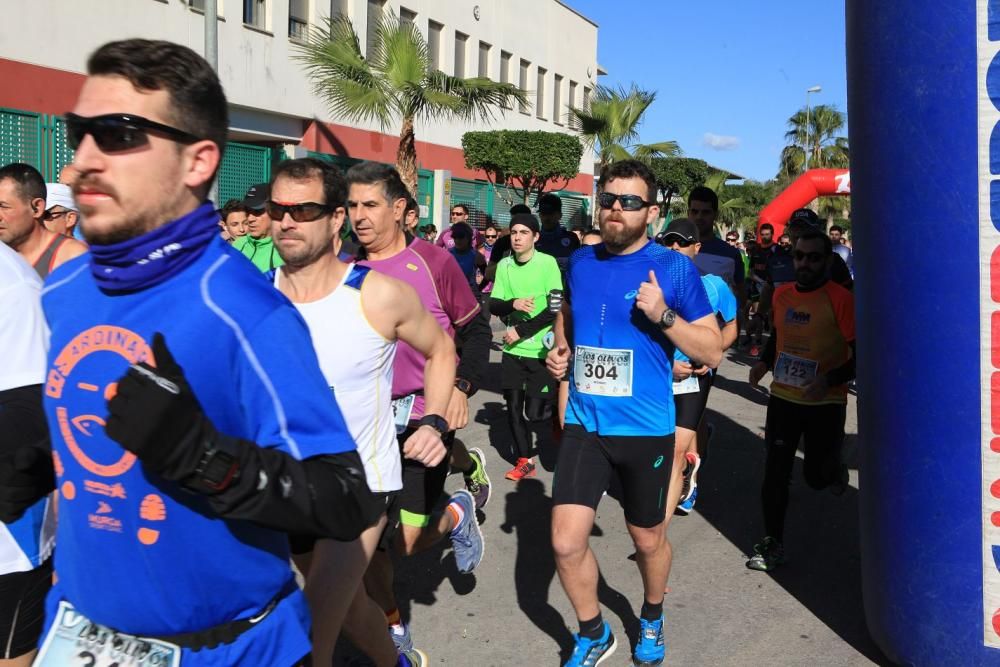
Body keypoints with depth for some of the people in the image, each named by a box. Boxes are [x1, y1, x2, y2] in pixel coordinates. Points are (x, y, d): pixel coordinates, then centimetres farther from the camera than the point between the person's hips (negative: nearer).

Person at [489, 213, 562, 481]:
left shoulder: (548, 263, -10)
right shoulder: (504, 265, 3)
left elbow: (556, 309, -13)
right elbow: (493, 305, 3)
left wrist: (521, 331, -15)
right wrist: (513, 304, -19)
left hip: (541, 350, -4)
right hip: (513, 349, 4)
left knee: (535, 412, -4)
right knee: (513, 407, 5)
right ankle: (525, 461, 22)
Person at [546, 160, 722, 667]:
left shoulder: (674, 268, -9)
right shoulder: (580, 261, 3)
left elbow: (713, 352, -8)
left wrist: (663, 315, -22)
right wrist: (560, 348, 4)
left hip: (646, 428, -2)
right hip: (584, 423, 3)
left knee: (647, 539, 16)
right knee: (566, 544, -4)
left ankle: (652, 619, 47)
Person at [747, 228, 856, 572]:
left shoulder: (841, 299, -15)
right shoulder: (782, 294, 2)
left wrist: (829, 379, -28)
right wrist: (765, 361, 4)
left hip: (825, 402, -4)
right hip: (782, 397, 4)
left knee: (815, 475, 9)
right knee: (775, 472, 2)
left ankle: (833, 466, 46)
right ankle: (772, 543, 15)